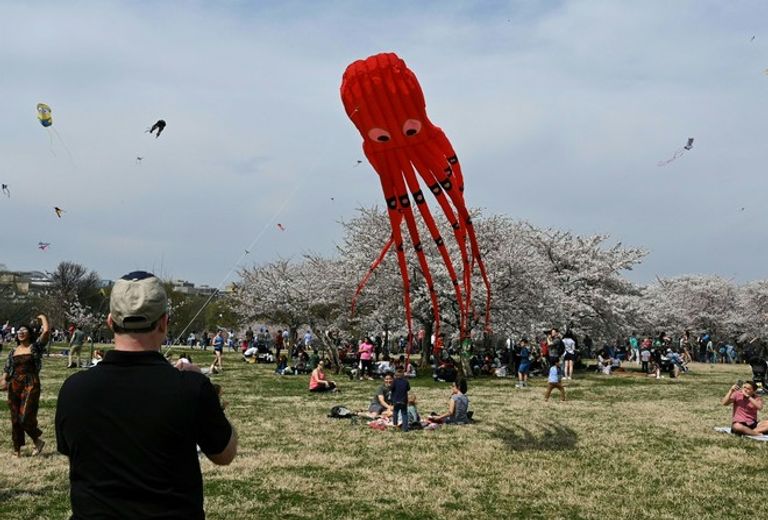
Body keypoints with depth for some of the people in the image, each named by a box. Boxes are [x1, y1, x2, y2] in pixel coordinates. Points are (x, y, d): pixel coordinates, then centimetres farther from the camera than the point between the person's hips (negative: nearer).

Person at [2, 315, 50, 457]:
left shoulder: (35, 347, 1)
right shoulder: (13, 351, 13)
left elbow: (46, 331, -11)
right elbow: (7, 369, 10)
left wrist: (43, 318, 4)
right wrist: (4, 380, -8)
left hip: (31, 385, -5)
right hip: (15, 385, 5)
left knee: (26, 417, -12)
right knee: (15, 418, 8)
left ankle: (38, 441, 12)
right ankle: (17, 449, 18)